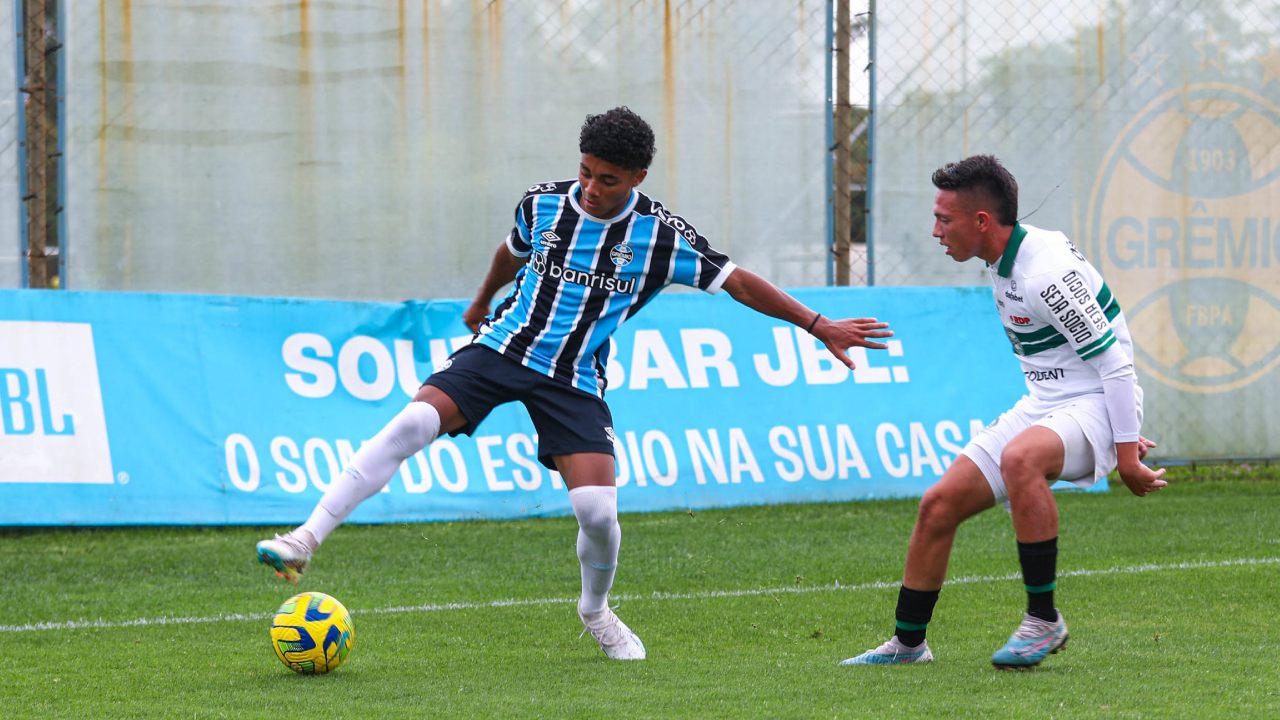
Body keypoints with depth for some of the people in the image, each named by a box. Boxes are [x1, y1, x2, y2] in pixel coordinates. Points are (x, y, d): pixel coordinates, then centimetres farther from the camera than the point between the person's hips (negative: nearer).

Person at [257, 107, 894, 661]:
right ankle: (306, 541, -27)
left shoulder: (661, 237, -9)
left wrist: (820, 326, -5)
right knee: (413, 422, -25)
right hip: (501, 347, 1)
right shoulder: (542, 204, -1)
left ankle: (595, 611, 16)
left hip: (574, 381, -1)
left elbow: (740, 282, -3)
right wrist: (481, 304, 39)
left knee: (597, 507, -17)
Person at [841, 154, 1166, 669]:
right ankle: (908, 642, 19)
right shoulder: (1004, 264, 7)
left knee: (1019, 458, -39)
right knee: (938, 505, 3)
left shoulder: (1046, 273, -23)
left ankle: (1044, 621, -26)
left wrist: (1126, 455, -21)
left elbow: (1115, 362, -22)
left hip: (1094, 406, -9)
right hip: (1042, 406, 9)